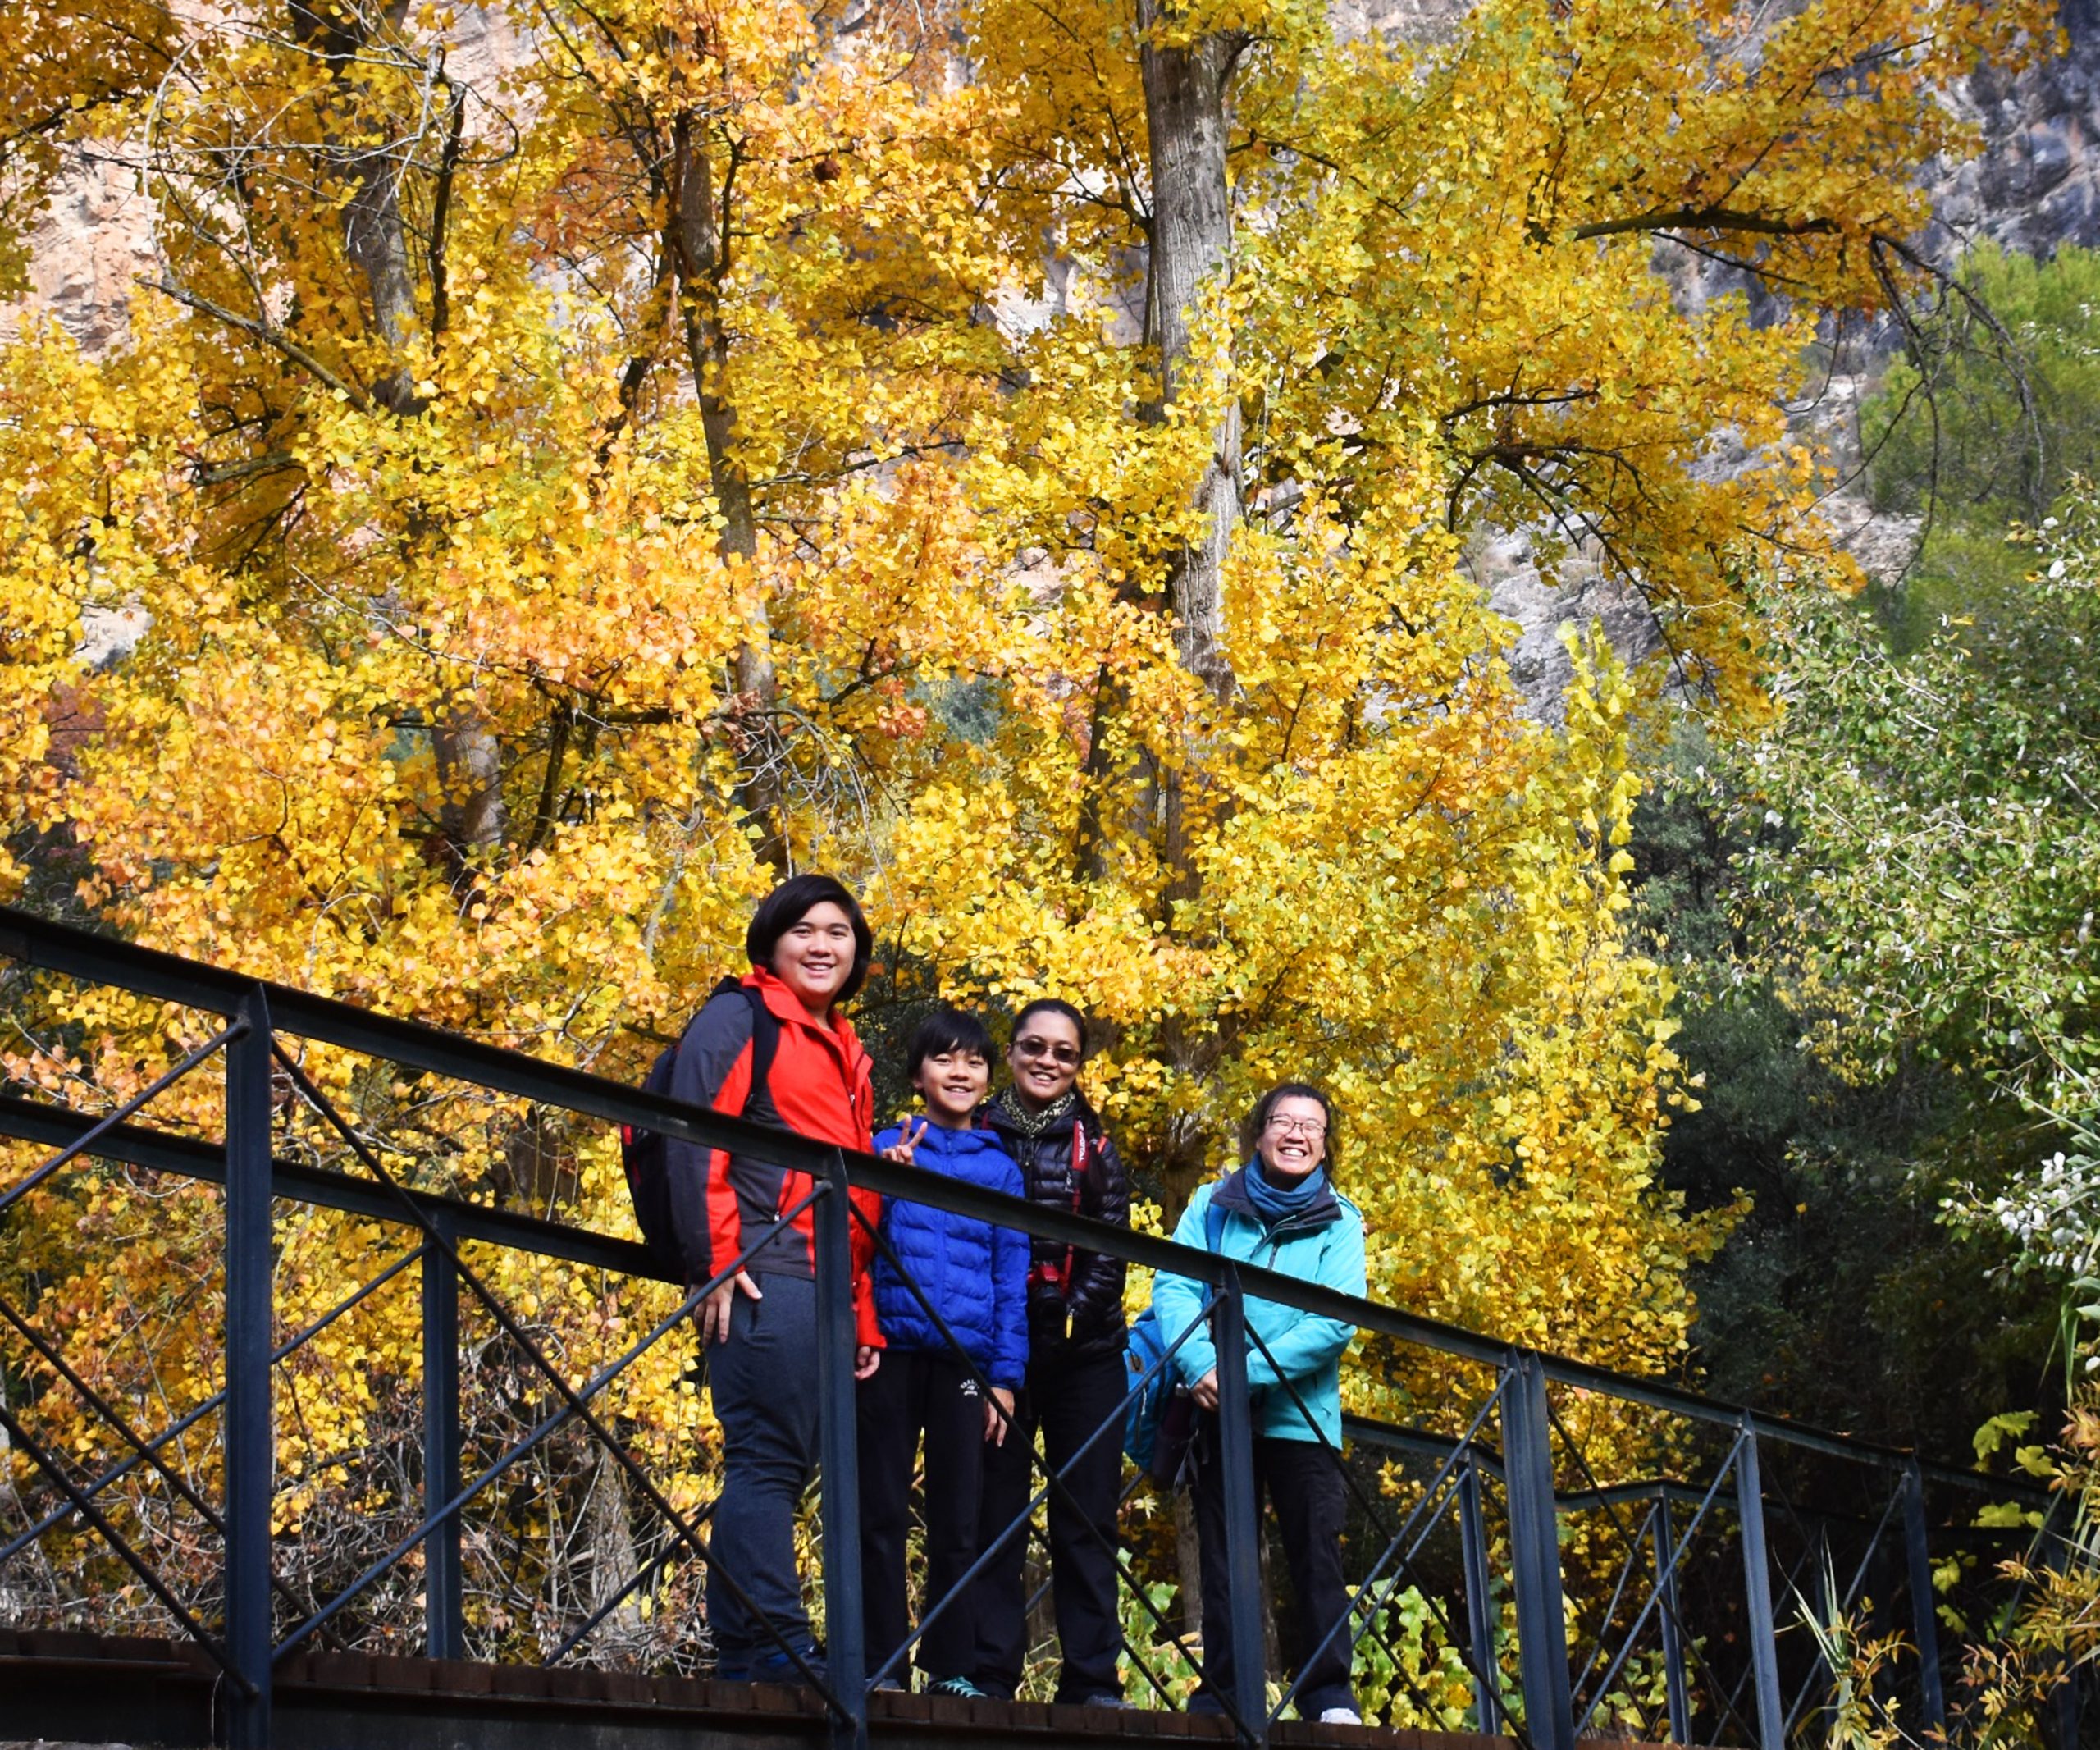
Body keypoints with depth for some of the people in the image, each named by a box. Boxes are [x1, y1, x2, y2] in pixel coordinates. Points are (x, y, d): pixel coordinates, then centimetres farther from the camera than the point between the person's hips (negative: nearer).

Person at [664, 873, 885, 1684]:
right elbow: (694, 1143, -9)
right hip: (763, 1281, -9)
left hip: (827, 1289, 9)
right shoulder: (740, 1019, 1)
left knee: (783, 1467, 7)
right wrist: (714, 1262, -17)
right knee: (766, 1460, -12)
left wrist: (865, 1316, 22)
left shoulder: (845, 1054, 26)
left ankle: (748, 1657, 8)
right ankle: (773, 1648, -13)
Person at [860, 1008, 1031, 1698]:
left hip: (964, 1356, 1)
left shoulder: (1000, 1166, 10)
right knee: (882, 1512, 2)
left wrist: (1005, 1377, 0)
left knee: (958, 1520, 4)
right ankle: (876, 1662, 6)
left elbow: (1011, 1275, 8)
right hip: (893, 1348, -1)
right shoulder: (890, 1146, 7)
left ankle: (951, 1667, 8)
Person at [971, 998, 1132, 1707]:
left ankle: (1093, 1681, 2)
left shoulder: (1096, 1147, 10)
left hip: (1083, 1352, 1)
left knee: (1087, 1518, 1)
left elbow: (1111, 1249, 2)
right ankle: (989, 1676, -1)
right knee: (995, 1513, -2)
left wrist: (1074, 1316, -11)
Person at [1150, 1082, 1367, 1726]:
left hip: (1300, 1414, -2)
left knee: (1316, 1553, -4)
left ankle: (1329, 1694, 2)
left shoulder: (1338, 1221, 2)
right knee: (1222, 1556, 7)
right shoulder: (1211, 1206, 7)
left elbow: (1336, 1320, -10)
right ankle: (1222, 1691, 14)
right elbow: (1173, 1290, -4)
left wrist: (1250, 1371, -20)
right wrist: (1202, 1366, -21)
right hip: (1219, 1412, 2)